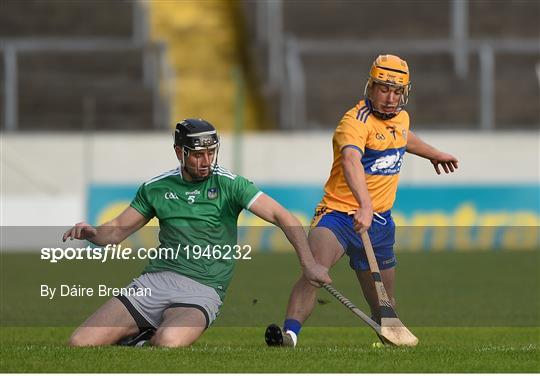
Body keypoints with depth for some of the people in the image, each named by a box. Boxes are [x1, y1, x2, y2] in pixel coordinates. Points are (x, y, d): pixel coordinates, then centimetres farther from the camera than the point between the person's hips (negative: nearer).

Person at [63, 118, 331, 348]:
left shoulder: (228, 184, 0)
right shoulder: (156, 188, 10)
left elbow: (282, 217, -5)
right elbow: (117, 230, 18)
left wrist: (308, 264, -18)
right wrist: (90, 233, -6)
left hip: (202, 290, -3)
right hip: (154, 281, 3)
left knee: (168, 341, -38)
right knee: (80, 343, -15)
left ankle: (154, 337, -1)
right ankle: (137, 336, 15)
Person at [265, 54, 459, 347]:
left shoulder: (401, 117, 8)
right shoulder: (355, 122, -19)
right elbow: (350, 161, -40)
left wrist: (434, 154, 53)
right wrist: (364, 205, -56)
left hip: (379, 223, 7)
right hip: (340, 212, -7)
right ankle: (289, 332, -39)